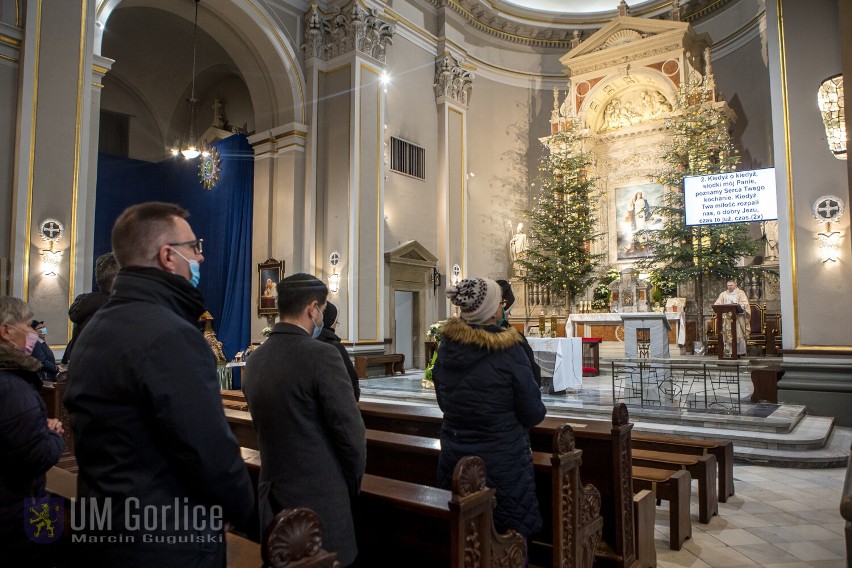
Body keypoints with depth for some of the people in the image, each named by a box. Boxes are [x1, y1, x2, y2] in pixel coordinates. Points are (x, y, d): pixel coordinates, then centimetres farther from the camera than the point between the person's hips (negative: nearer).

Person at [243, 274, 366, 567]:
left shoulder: (255, 359, 2)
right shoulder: (321, 355, -20)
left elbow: (265, 427, 9)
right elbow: (351, 432, -17)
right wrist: (353, 482, 1)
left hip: (272, 492, 7)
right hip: (320, 497, -7)